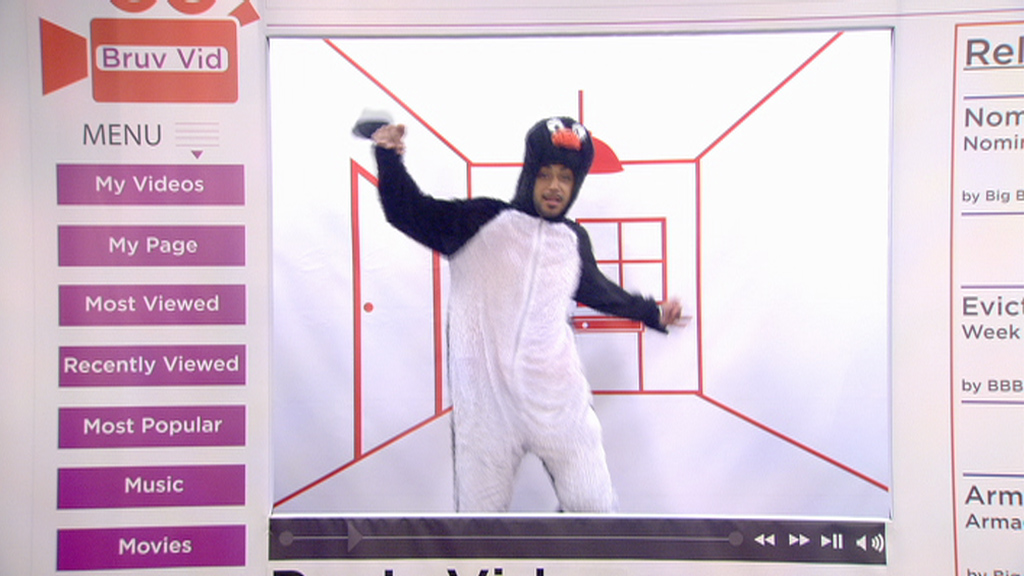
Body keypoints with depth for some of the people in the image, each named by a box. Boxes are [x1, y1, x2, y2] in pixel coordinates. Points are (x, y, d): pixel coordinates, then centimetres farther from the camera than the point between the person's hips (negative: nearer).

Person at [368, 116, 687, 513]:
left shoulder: (574, 240, 12)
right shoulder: (481, 222, -2)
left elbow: (596, 289, 30)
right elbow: (410, 213, -9)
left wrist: (651, 313, 39)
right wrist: (390, 158, -26)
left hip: (559, 402, 4)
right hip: (485, 404, -3)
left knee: (594, 507, 9)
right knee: (478, 512, 8)